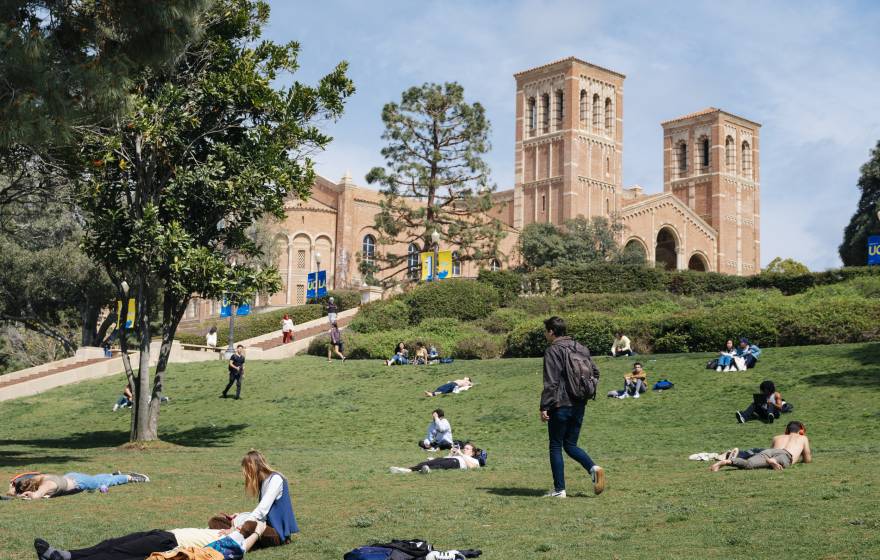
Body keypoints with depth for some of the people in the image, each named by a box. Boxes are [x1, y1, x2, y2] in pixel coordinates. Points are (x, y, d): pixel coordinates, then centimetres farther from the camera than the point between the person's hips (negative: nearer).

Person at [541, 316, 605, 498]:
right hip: (579, 405, 7)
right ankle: (594, 468, -8)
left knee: (555, 446, 4)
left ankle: (559, 489, 4)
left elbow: (550, 382, -16)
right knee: (570, 444, 16)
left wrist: (544, 406, -13)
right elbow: (595, 371, 16)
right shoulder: (581, 348, 11)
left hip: (560, 406, -7)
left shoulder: (552, 351, -11)